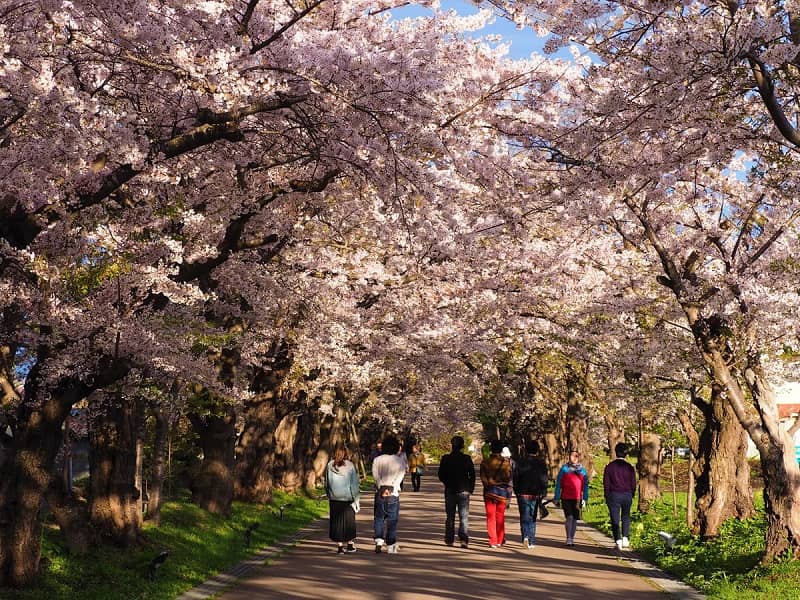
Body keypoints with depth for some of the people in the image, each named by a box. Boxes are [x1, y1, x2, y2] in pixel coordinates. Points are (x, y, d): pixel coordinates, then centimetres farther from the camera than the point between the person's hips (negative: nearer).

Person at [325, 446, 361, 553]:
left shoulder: (329, 466, -1)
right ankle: (350, 544, 17)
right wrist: (356, 499, 1)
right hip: (347, 499, -1)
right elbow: (354, 484, -5)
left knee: (336, 521, 7)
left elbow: (326, 484, 6)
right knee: (349, 521, 12)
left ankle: (340, 546, 7)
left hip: (334, 499, 2)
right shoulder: (350, 466, -8)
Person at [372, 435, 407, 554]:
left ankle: (378, 541, -5)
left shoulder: (377, 460, 3)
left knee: (379, 518, 11)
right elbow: (400, 476, -8)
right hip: (394, 493, -1)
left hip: (380, 492, 1)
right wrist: (391, 488, -12)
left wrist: (382, 488, -13)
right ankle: (390, 546, 7)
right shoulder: (400, 460, 0)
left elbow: (375, 475, -6)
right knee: (392, 519, 6)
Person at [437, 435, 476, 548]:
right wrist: (471, 488, 6)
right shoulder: (467, 458, -5)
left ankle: (449, 540, 14)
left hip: (450, 491, 1)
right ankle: (464, 539, -12)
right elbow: (472, 475, -3)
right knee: (464, 516, 1)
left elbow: (441, 475, -1)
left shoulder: (446, 458, -6)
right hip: (463, 491, -1)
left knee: (450, 517, 12)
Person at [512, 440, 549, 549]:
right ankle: (531, 542, 13)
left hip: (523, 495, -1)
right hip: (536, 495, 1)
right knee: (532, 519, 12)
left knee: (524, 518, 4)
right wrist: (543, 495, 2)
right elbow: (544, 480, -3)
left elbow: (515, 479, 0)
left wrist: (517, 493, 9)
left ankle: (525, 536, -19)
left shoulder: (520, 462, -2)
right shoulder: (541, 463, -2)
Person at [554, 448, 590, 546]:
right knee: (569, 517, -14)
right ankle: (568, 538, -1)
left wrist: (585, 498, 4)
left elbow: (585, 485, 10)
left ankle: (572, 539, 19)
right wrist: (556, 498, 1)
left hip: (577, 498, 3)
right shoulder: (564, 468, 1)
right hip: (566, 498, -3)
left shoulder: (582, 469, 7)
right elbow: (558, 483, 3)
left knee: (575, 519, 7)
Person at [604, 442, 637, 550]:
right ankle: (625, 537, 6)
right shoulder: (629, 467, -2)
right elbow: (633, 484, 3)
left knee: (615, 519, 3)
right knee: (626, 517, 18)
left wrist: (606, 497, 8)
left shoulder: (609, 466, -3)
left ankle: (618, 540, -8)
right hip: (627, 495, 1)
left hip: (614, 495, -1)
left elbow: (606, 483, -1)